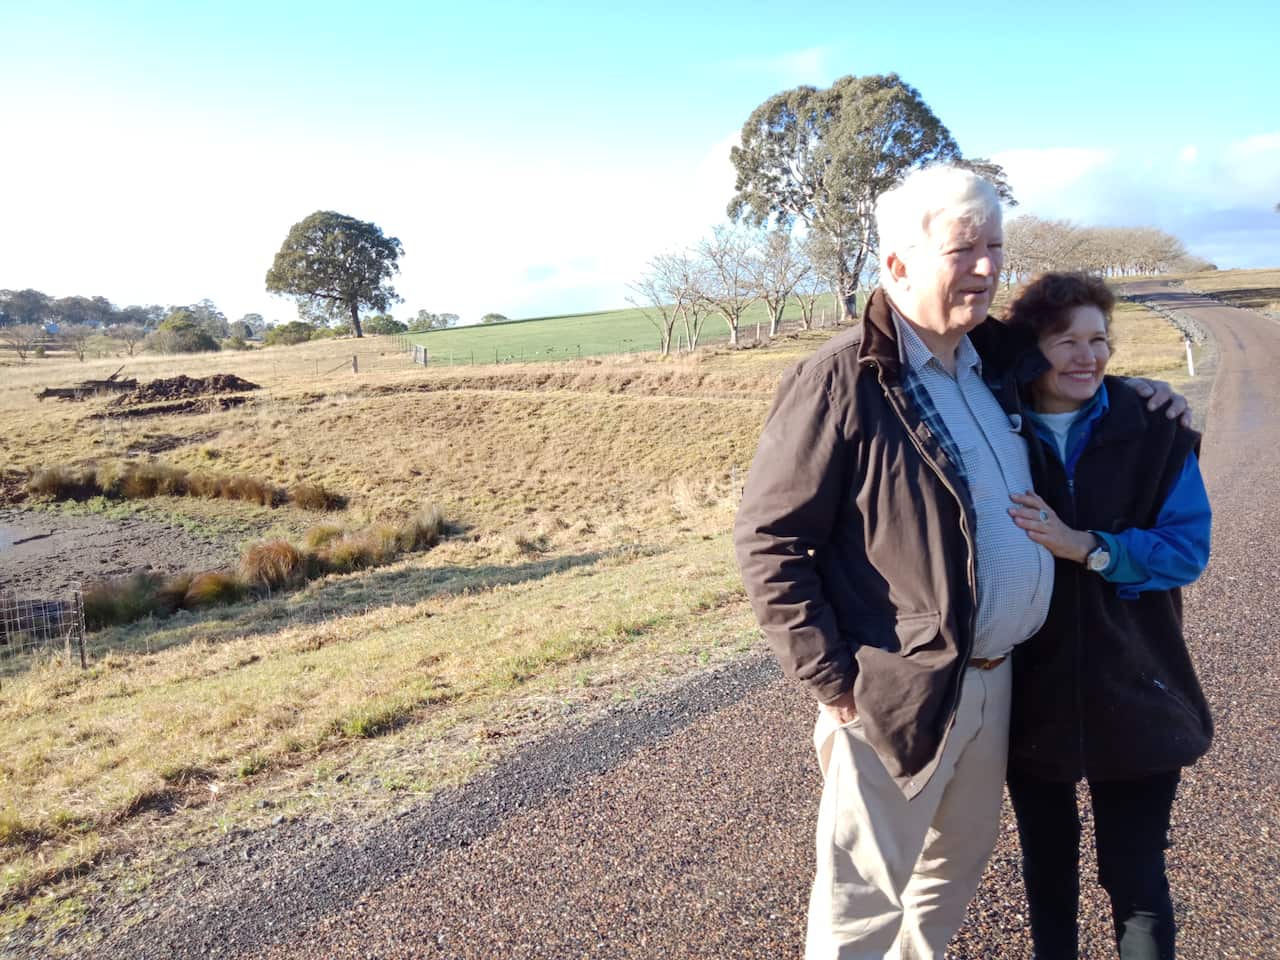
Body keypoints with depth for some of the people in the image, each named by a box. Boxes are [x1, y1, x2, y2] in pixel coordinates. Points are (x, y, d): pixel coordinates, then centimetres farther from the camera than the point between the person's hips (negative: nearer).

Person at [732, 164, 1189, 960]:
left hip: (993, 677, 8)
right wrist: (833, 679, -19)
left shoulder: (991, 361, 7)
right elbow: (767, 539, -18)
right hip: (898, 692, -8)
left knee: (959, 862, 26)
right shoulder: (840, 381, -18)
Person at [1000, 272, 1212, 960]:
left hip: (1133, 694, -1)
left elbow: (1188, 547, -11)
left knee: (1136, 880, 9)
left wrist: (1084, 546, -23)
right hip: (1030, 695, 1)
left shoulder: (1155, 432, -6)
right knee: (1047, 870, 21)